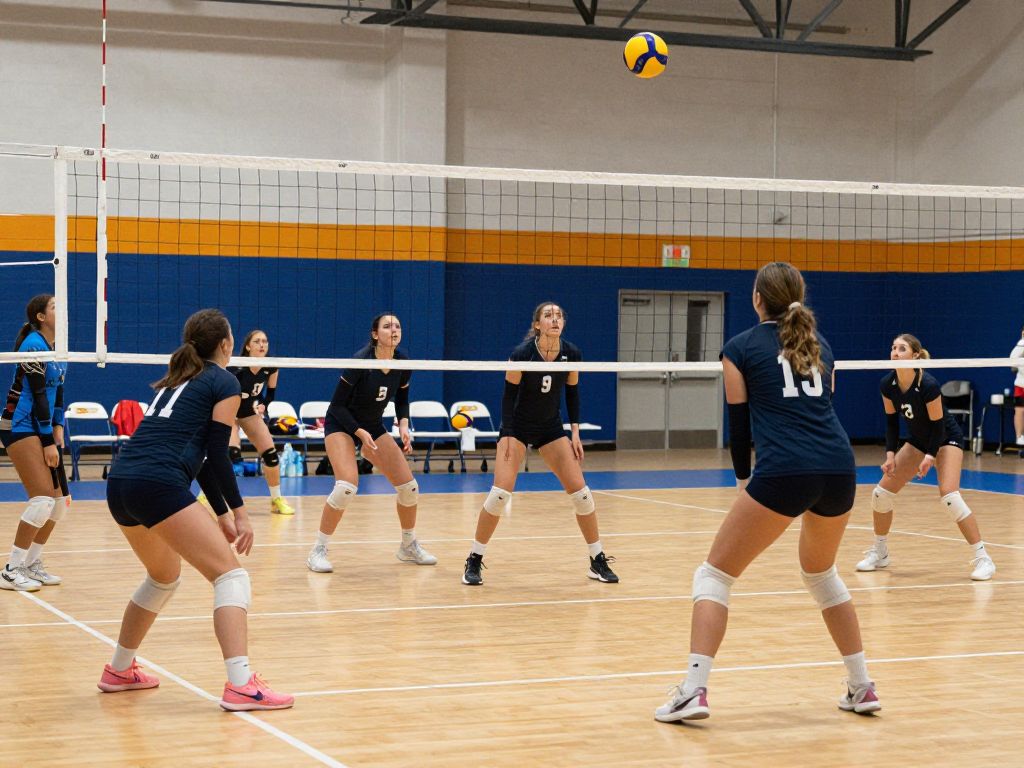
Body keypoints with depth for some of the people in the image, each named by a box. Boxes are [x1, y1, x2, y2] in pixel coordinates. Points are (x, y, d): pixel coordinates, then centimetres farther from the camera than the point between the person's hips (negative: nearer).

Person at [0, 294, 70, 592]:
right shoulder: (34, 345, -16)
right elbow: (38, 395, -18)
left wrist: (58, 428, 0)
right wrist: (48, 442, -18)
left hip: (43, 427, 9)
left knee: (59, 499, 7)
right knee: (43, 498, -16)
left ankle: (31, 564, 17)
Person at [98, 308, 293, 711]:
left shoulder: (176, 380, 27)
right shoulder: (224, 382, 5)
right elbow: (217, 453, -2)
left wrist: (220, 514, 28)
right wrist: (239, 511, 3)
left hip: (119, 483, 8)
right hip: (157, 485, -8)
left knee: (164, 576, 30)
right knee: (231, 576, -6)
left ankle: (119, 670, 37)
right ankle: (240, 685, -20)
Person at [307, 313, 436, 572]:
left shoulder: (403, 363, -8)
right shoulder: (360, 361, -24)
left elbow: (402, 399, 9)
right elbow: (337, 405, -18)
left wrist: (403, 426, -8)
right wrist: (360, 433, -25)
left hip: (374, 427, 6)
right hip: (342, 425, -6)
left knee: (409, 486, 0)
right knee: (347, 486, -27)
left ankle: (409, 546, 23)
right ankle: (318, 551, -15)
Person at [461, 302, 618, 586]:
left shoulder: (572, 354, -10)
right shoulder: (522, 354, -21)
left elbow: (572, 392, 4)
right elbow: (509, 395, -12)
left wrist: (575, 432, 0)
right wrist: (507, 436, -15)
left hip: (551, 429, 4)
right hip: (518, 428, -4)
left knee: (580, 491, -3)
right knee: (501, 492, -16)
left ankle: (598, 561, 10)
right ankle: (474, 561, -2)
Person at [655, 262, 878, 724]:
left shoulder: (741, 348, 9)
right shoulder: (819, 344, 23)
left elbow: (738, 422, 9)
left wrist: (743, 479, 23)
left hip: (782, 473, -5)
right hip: (839, 467, 5)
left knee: (714, 575, 5)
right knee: (821, 574, 29)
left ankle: (693, 691, -10)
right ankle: (861, 687, 26)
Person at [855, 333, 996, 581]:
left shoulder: (928, 385, -31)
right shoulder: (887, 384, -14)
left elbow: (937, 424, -21)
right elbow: (891, 421, -1)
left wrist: (931, 456, -25)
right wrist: (890, 454, -10)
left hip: (946, 439, -6)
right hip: (919, 440, 6)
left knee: (949, 496, -26)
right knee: (881, 493, 0)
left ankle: (982, 558, -17)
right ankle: (879, 553, 20)